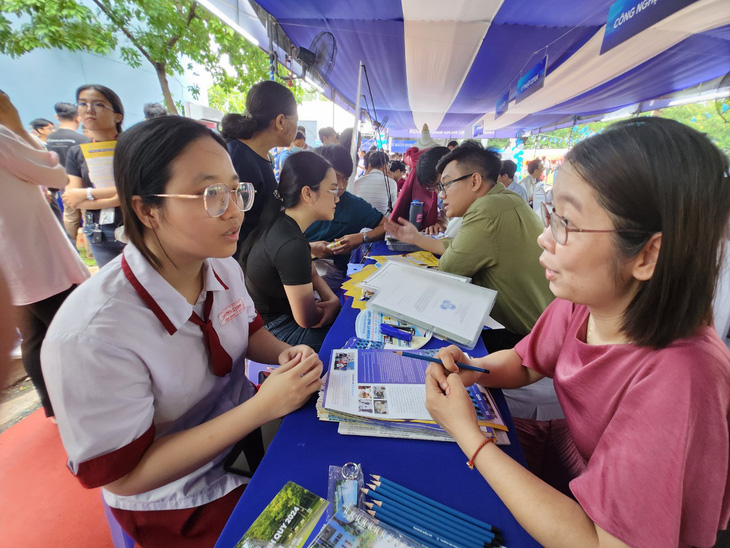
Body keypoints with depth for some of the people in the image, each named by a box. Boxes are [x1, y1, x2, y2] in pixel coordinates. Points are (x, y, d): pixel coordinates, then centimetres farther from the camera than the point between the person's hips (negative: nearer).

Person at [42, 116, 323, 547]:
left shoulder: (223, 268, -11)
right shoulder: (91, 337, -31)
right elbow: (124, 476, -22)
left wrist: (284, 354, -16)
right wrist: (262, 407, -30)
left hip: (242, 423, 6)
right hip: (178, 501, -5)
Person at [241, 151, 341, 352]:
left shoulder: (283, 224, -3)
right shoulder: (291, 245, -32)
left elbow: (309, 272, 10)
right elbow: (307, 319, -24)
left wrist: (332, 298, -6)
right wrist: (333, 305, -4)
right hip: (275, 332, -8)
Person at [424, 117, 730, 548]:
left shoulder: (678, 378, -36)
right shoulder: (579, 301, -18)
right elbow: (523, 363, 0)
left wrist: (467, 432, -29)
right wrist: (473, 369, -20)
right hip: (561, 447, 4)